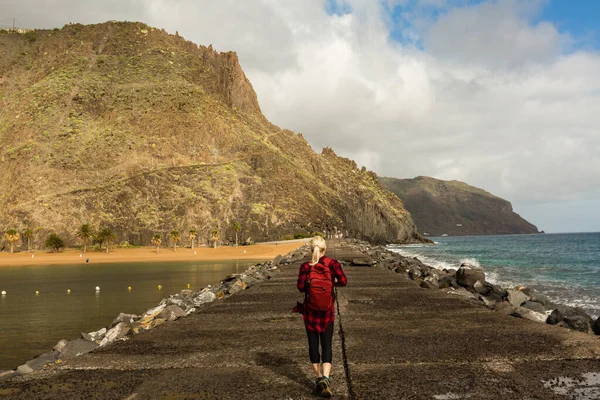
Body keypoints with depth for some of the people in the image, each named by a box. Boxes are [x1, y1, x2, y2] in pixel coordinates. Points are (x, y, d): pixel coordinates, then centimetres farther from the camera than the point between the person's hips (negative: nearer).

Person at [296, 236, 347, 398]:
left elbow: (300, 287, -11)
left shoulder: (305, 266, -7)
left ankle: (319, 378, 17)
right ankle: (325, 378, -15)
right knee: (327, 344, 3)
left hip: (310, 310, 0)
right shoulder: (333, 263, -5)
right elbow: (343, 281, -10)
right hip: (327, 309, 0)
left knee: (313, 343, 11)